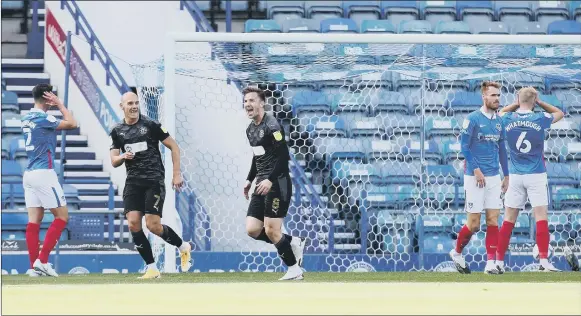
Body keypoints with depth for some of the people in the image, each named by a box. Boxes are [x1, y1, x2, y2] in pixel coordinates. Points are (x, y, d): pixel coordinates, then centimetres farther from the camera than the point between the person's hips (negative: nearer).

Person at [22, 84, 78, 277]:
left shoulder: (26, 118, 12)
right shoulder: (42, 118, -13)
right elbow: (72, 124, -11)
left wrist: (54, 106, 18)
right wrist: (59, 104, -3)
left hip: (29, 174, 8)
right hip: (44, 173, -8)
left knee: (34, 220, 4)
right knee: (62, 216, -1)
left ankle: (34, 266, 0)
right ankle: (42, 260, -9)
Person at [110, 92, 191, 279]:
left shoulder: (150, 125, -3)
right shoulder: (117, 131, 9)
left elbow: (173, 147, 2)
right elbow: (114, 161, 12)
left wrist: (176, 174, -3)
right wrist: (123, 156, -12)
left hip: (154, 181, -4)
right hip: (133, 182, 4)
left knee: (153, 225, -13)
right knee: (133, 224, -11)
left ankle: (183, 247, 16)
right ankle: (152, 269, -2)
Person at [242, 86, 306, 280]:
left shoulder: (271, 126, -12)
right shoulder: (251, 129, 15)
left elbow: (283, 156, -18)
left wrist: (270, 180, -25)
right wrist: (250, 179, 21)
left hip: (277, 184, -9)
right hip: (262, 185, 9)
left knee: (271, 231, -10)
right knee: (252, 230, 0)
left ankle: (294, 270, 4)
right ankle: (292, 243, 17)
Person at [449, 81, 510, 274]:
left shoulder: (498, 121, 10)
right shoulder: (473, 119, -8)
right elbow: (464, 146, -9)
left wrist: (506, 175, 15)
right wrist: (475, 169, -15)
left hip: (494, 177, 5)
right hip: (475, 177, -5)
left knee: (493, 220, -1)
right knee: (473, 224, -2)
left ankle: (491, 262, 0)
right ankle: (457, 253, 21)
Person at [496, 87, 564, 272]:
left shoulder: (508, 120, 0)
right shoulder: (540, 119, -6)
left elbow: (501, 112, 26)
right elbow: (559, 113, 15)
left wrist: (517, 104, 16)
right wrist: (539, 103, 12)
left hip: (515, 175, 3)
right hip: (536, 175, -3)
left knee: (509, 219, 6)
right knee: (541, 216, -4)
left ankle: (499, 261, 6)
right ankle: (543, 261, -13)